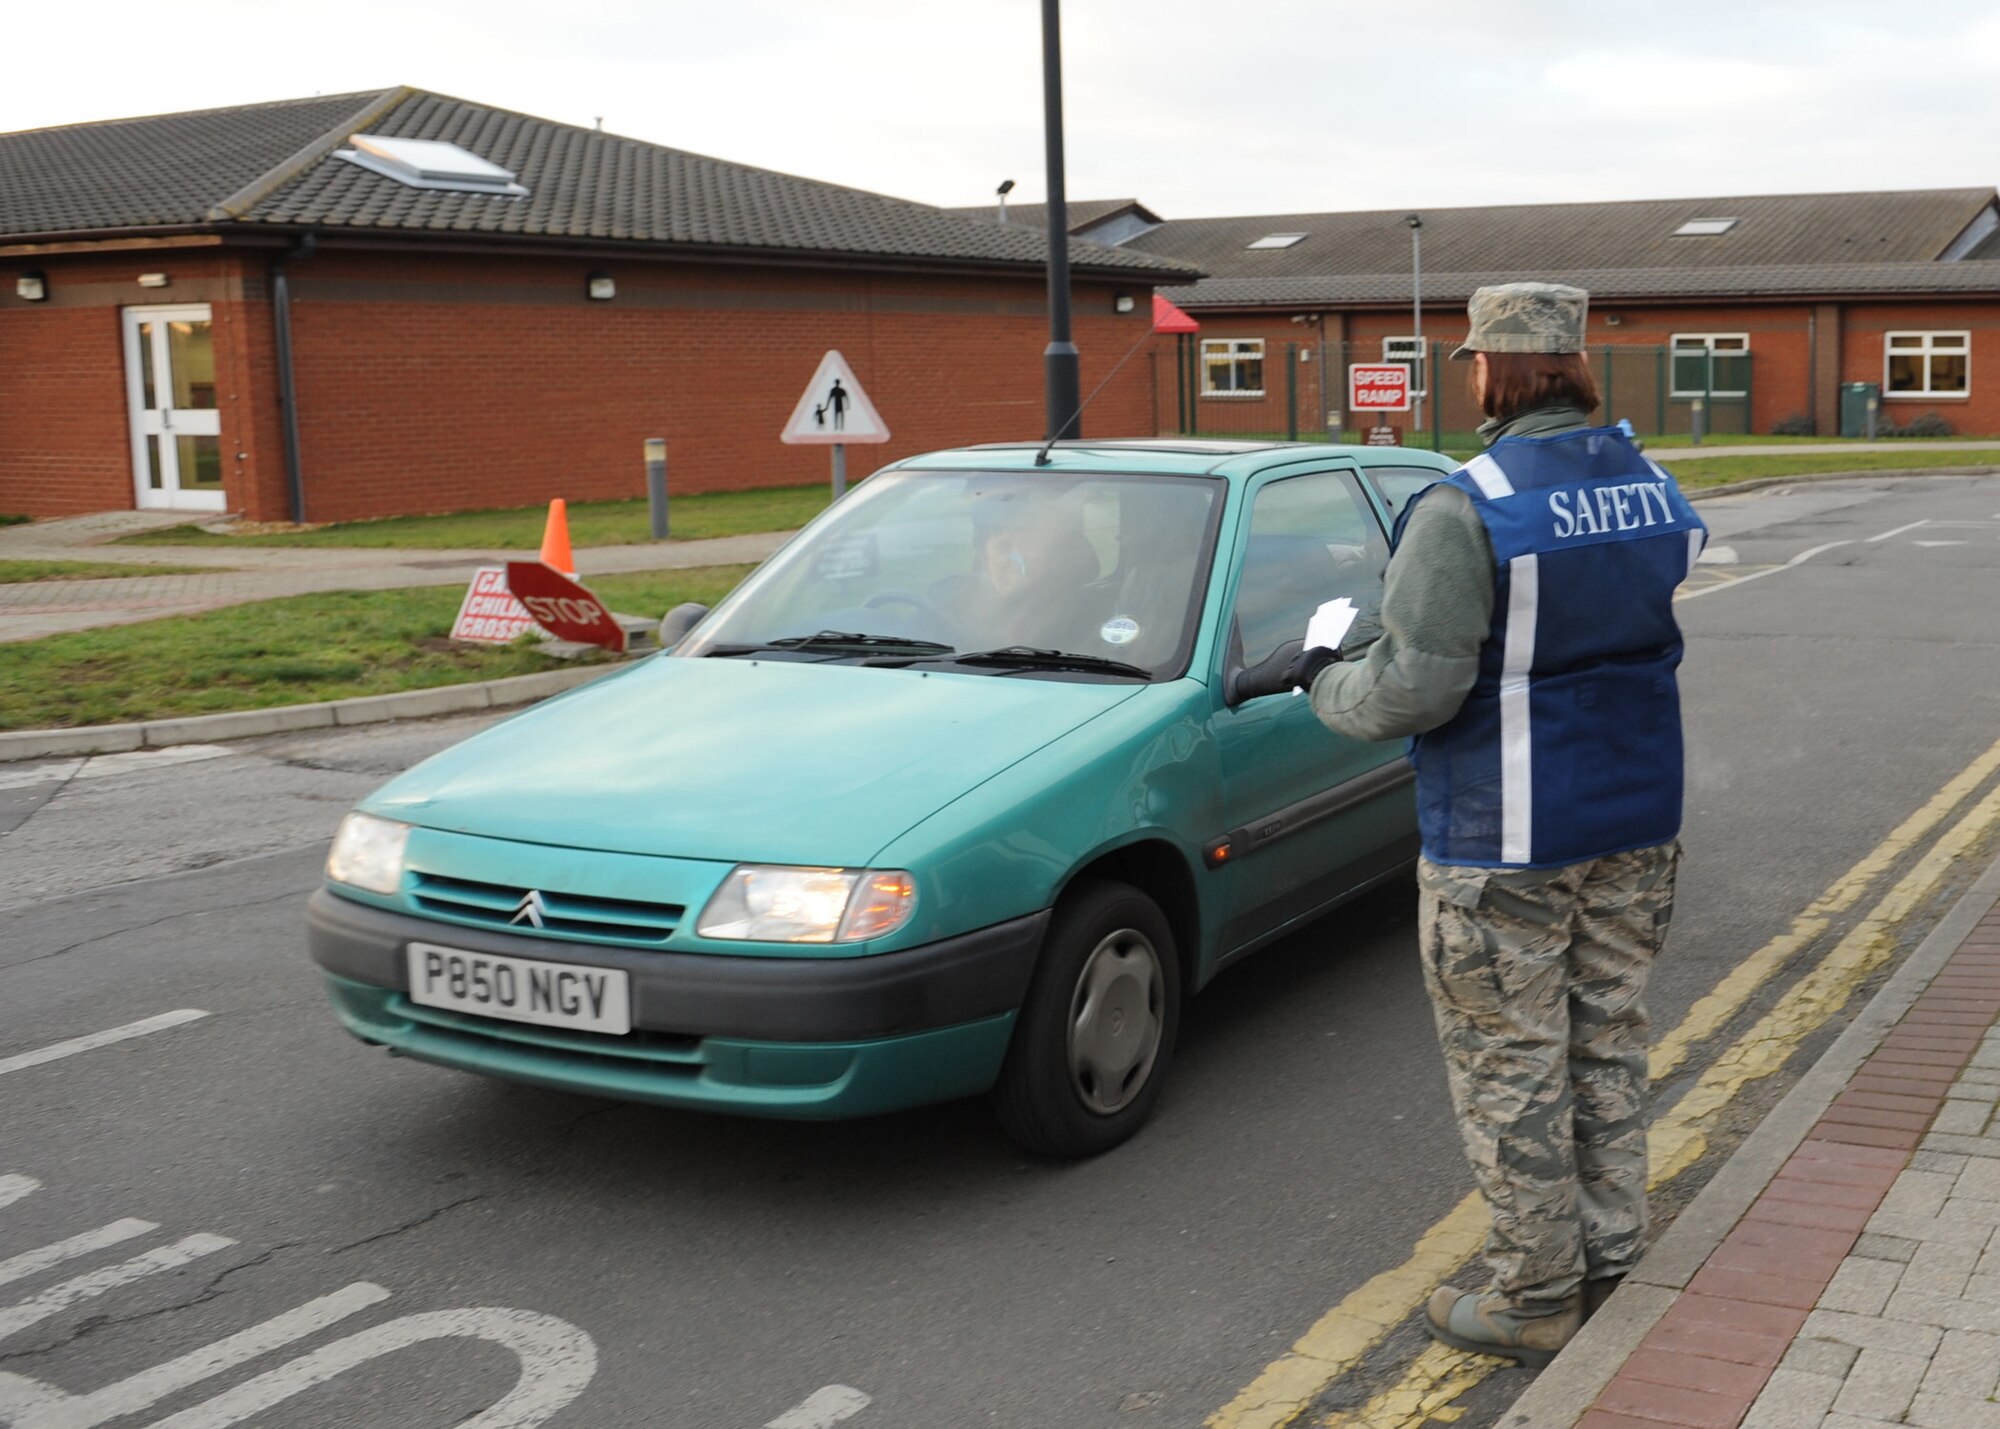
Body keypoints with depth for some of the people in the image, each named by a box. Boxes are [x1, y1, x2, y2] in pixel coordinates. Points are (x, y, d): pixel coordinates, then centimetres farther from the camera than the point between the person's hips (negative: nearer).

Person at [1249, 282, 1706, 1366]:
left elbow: (1414, 688, -22)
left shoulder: (1466, 512, -20)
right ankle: (1610, 1262, 30)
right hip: (1637, 825, 8)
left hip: (1505, 844, -8)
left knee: (1510, 1069, 4)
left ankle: (1535, 1299, 14)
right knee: (1607, 1043, 18)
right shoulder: (1653, 490, 5)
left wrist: (1324, 681, -2)